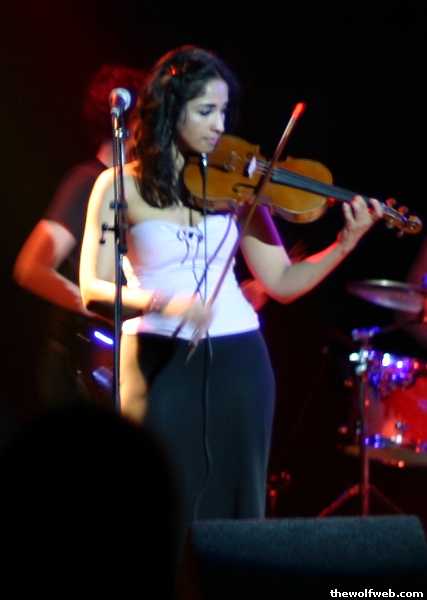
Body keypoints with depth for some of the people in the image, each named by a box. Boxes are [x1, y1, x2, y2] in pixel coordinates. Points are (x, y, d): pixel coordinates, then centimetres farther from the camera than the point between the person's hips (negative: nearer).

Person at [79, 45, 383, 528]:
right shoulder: (123, 185, -4)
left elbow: (282, 283, 1)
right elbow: (94, 291, -10)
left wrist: (347, 243, -13)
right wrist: (161, 301, -27)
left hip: (237, 361, 3)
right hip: (161, 364, -3)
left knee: (236, 508, 5)